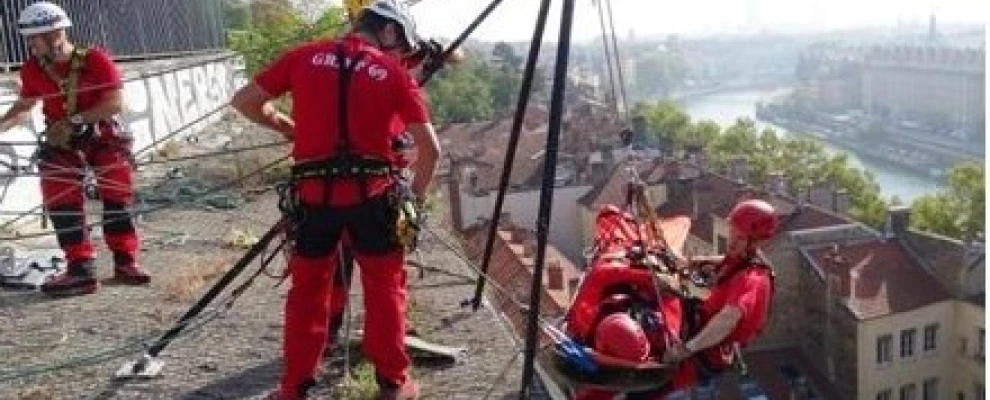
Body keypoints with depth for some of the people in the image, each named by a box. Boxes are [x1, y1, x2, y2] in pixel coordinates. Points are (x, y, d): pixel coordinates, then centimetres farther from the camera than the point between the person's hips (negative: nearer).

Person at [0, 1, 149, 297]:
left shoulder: (95, 61, -16)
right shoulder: (32, 70, -4)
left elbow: (114, 103, -21)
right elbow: (25, 106, 11)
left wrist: (74, 120, -25)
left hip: (103, 137, -3)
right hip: (61, 142, 3)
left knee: (117, 196, -5)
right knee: (62, 203, -5)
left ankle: (125, 262, 8)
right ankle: (81, 271, 1)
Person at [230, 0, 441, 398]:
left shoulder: (304, 57, 6)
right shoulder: (394, 72, 1)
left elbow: (245, 101, 10)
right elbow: (430, 148, -2)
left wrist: (287, 127, 23)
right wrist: (415, 194, 13)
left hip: (314, 195, 2)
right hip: (371, 195, -1)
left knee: (307, 291, 16)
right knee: (385, 289, 14)